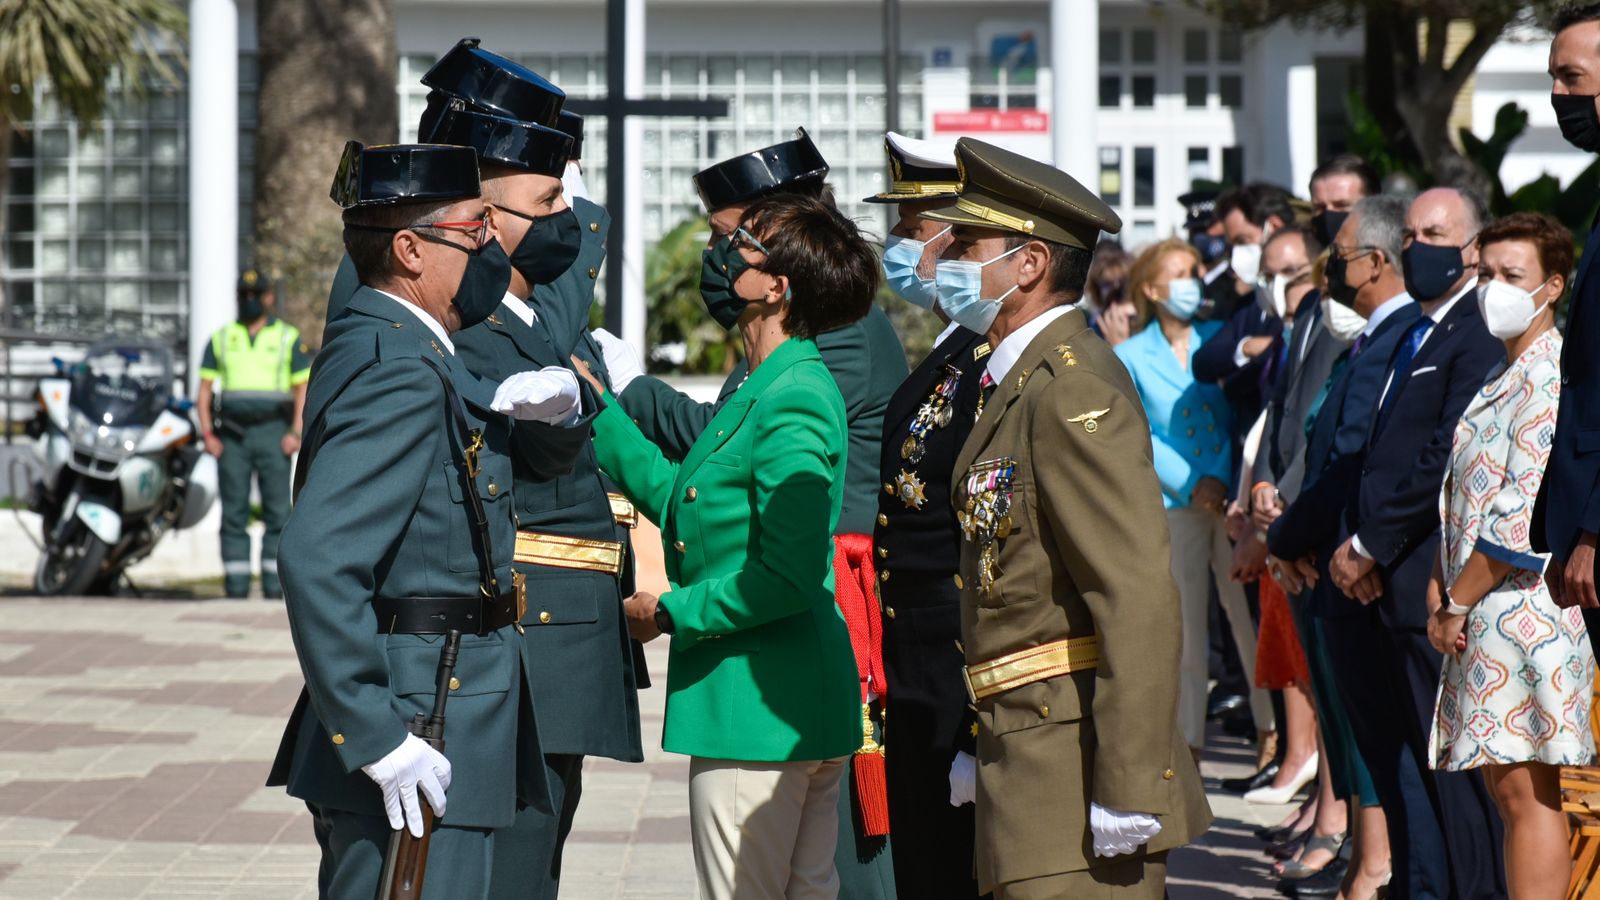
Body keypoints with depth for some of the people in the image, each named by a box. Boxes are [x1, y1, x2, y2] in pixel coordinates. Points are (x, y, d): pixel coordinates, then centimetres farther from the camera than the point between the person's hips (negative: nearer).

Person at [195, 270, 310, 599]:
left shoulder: (288, 338, 10)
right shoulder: (221, 338, 15)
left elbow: (303, 387, 5)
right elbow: (205, 388, 13)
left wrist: (296, 432, -7)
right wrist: (207, 433, 1)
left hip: (272, 433, -2)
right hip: (231, 436, 2)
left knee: (277, 512, -5)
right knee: (233, 513, -1)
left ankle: (273, 584, -4)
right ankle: (236, 585, 0)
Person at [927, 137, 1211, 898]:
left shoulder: (1075, 390, -15)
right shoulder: (1020, 384, 16)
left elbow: (1140, 602, -22)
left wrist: (1129, 792, -24)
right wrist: (984, 744, 21)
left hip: (1079, 772, -10)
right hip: (1027, 775, 10)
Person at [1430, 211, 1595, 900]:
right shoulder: (1500, 377, 17)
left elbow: (1524, 513, -19)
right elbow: (1462, 496, 19)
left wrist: (1458, 604, -13)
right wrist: (1440, 585, 5)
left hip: (1522, 604, -10)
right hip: (1484, 608, 10)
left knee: (1527, 790, -7)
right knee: (1503, 785, 12)